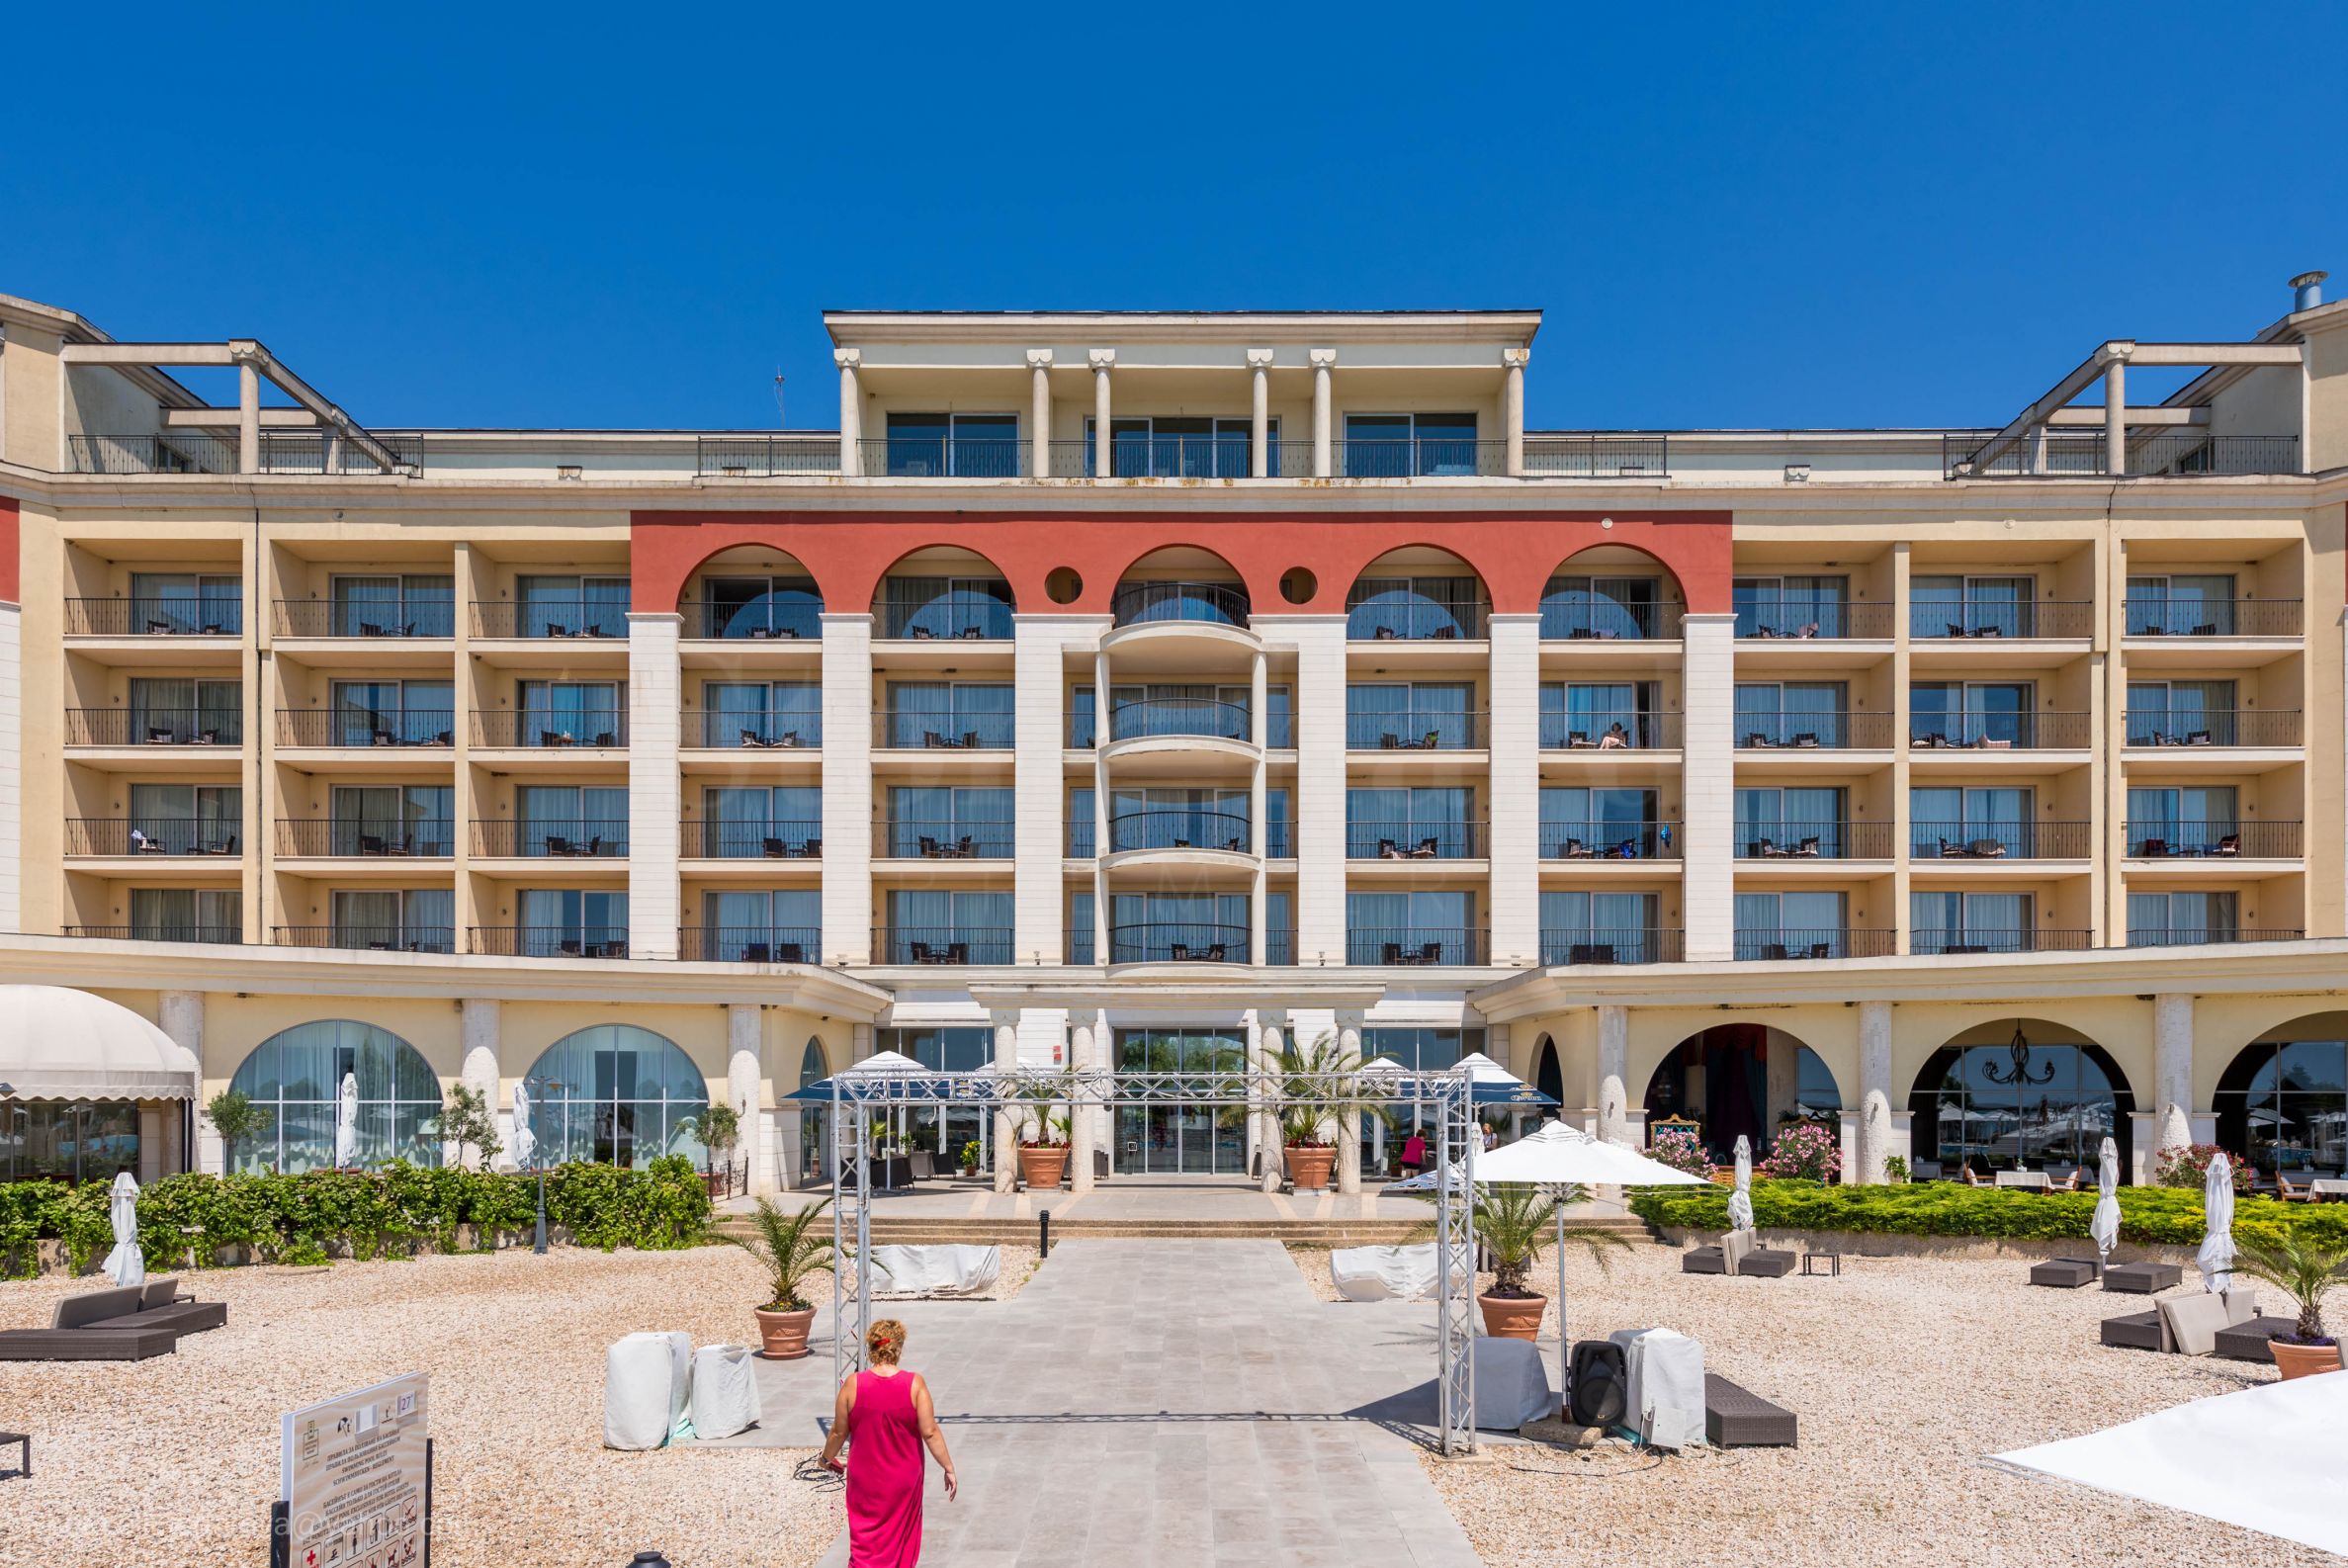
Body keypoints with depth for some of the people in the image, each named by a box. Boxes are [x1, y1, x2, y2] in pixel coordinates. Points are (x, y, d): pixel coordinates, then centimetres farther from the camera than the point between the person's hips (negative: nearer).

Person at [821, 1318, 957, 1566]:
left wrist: (827, 1458, 16)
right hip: (905, 1480, 0)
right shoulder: (915, 1384, -14)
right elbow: (930, 1432, -13)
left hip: (865, 1480, 0)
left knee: (865, 1541, 10)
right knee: (902, 1539, 22)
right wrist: (948, 1467, -4)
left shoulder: (853, 1385, -13)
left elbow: (838, 1432, -3)